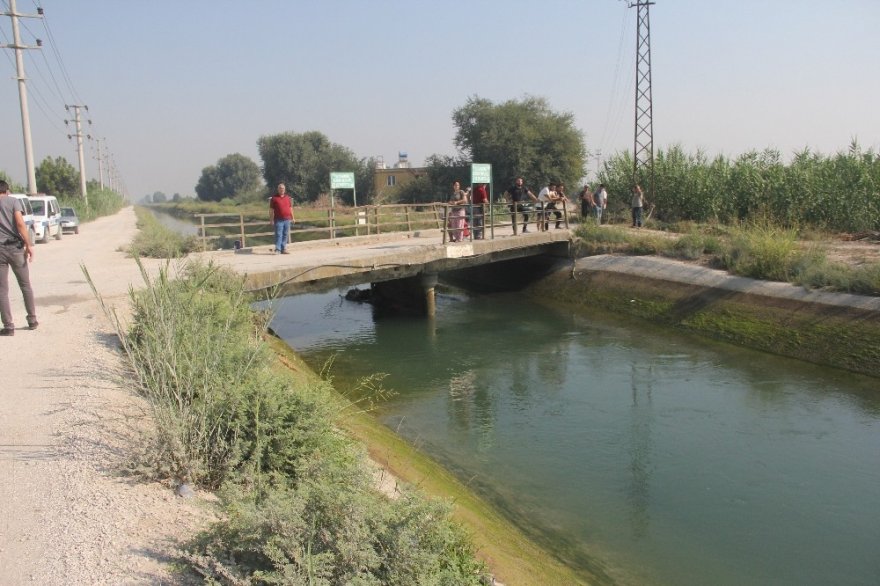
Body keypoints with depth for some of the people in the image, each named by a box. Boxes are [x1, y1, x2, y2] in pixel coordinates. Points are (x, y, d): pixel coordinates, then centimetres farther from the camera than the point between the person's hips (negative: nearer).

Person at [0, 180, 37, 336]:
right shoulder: (13, 201, 2)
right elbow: (20, 223, -11)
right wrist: (28, 245, -11)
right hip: (15, 247, -1)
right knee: (25, 286, 14)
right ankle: (32, 320, 18)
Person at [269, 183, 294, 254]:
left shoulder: (288, 197, 14)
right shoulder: (274, 198, 1)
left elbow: (291, 208, 18)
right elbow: (271, 210, 0)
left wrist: (292, 217, 14)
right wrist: (271, 219, -5)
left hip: (287, 219, 4)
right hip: (278, 220, -4)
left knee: (286, 235, 7)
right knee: (278, 235, -7)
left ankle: (283, 249, 13)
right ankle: (277, 249, -5)